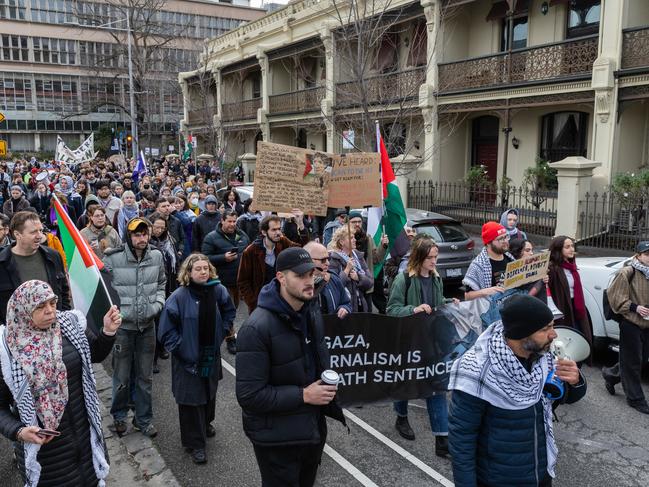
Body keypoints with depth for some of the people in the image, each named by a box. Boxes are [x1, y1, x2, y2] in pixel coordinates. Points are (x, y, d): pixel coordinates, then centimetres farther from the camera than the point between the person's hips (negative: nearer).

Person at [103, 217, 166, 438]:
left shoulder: (156, 256, -3)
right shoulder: (112, 258, -15)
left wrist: (158, 304, -2)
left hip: (147, 325, 3)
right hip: (122, 325, -3)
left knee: (145, 376, 15)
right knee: (121, 377, 10)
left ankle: (143, 418, 31)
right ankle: (119, 415, 35)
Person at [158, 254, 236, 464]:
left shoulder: (218, 290, -7)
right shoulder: (179, 297, -19)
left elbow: (229, 311, 12)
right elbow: (166, 330, -13)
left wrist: (222, 332, 4)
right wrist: (180, 348, -14)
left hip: (211, 355, 5)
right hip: (188, 359, -5)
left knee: (210, 392, 23)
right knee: (191, 399, 2)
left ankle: (206, 423, 49)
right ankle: (194, 443, 17)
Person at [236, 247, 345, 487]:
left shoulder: (313, 313, 1)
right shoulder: (257, 328, -25)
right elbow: (249, 395, -26)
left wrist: (327, 383, 0)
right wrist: (302, 395, -25)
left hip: (314, 429, 7)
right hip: (276, 439, -7)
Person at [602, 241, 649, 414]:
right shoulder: (627, 273, -11)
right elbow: (616, 297, -11)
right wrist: (635, 307, -18)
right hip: (631, 324, -6)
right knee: (633, 362, 3)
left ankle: (611, 376, 36)